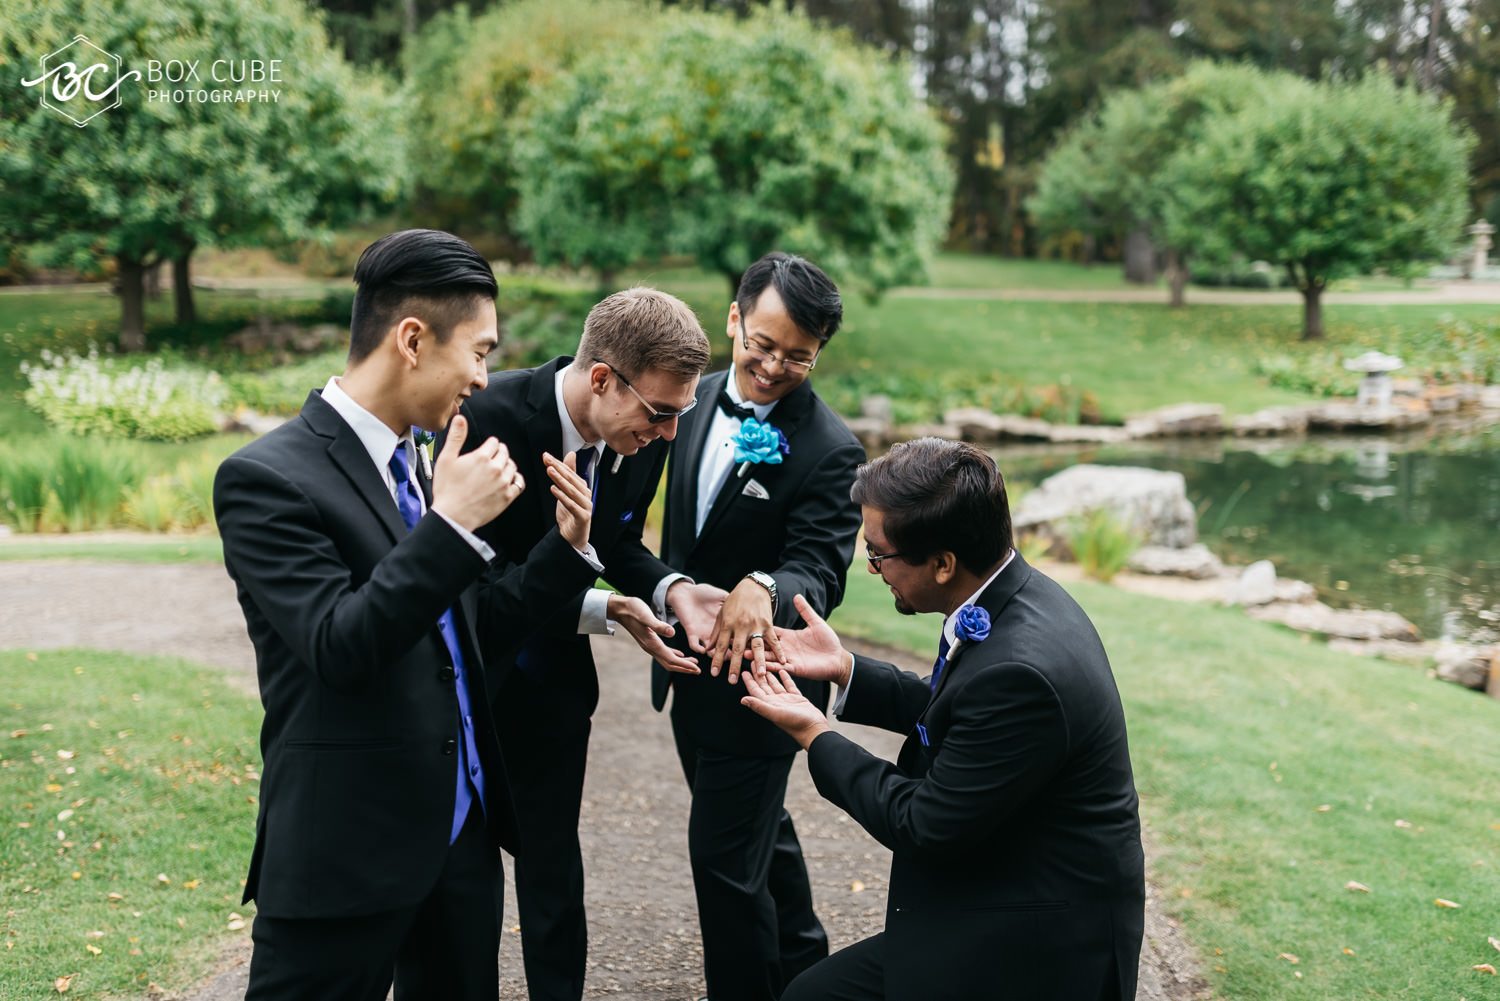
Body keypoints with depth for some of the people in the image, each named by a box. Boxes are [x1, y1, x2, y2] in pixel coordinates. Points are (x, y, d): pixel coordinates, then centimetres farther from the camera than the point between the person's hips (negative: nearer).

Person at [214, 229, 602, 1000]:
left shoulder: (412, 467, 10)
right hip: (347, 848, -8)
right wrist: (451, 524, -26)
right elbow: (340, 648, -23)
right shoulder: (267, 477, -14)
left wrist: (566, 548, 6)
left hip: (462, 829, 8)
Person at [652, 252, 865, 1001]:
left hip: (755, 679, -7)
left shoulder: (831, 451, -19)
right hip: (691, 665, 7)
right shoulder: (699, 400, 0)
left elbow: (819, 573, -24)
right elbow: (674, 527, 6)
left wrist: (763, 588, -44)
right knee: (758, 831, 24)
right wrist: (678, 592, -12)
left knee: (725, 856, 0)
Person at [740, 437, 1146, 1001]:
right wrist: (845, 670, 6)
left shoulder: (1020, 670, -30)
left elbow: (922, 825, -20)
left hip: (1036, 951, -9)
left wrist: (816, 737, -8)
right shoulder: (1017, 595, -2)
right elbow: (953, 712, 15)